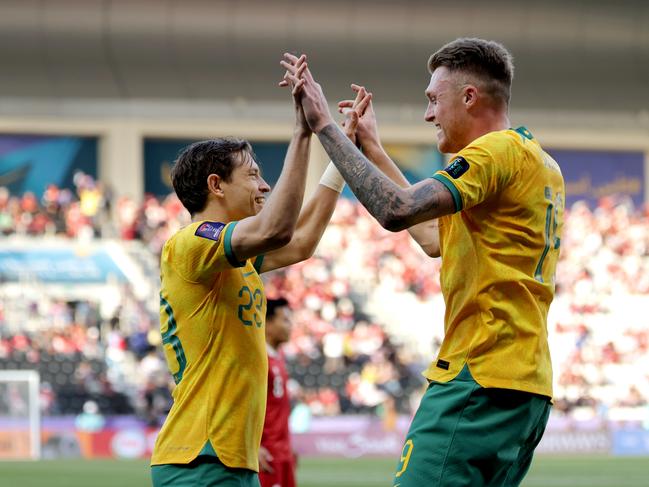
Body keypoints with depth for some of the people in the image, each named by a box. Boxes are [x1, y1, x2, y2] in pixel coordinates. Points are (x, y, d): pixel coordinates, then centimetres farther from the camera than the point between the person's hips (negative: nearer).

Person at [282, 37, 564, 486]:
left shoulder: (499, 150, -9)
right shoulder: (544, 165, 21)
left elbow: (397, 211, -22)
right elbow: (437, 238, 29)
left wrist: (325, 126, -15)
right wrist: (373, 149, 32)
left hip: (480, 378, -10)